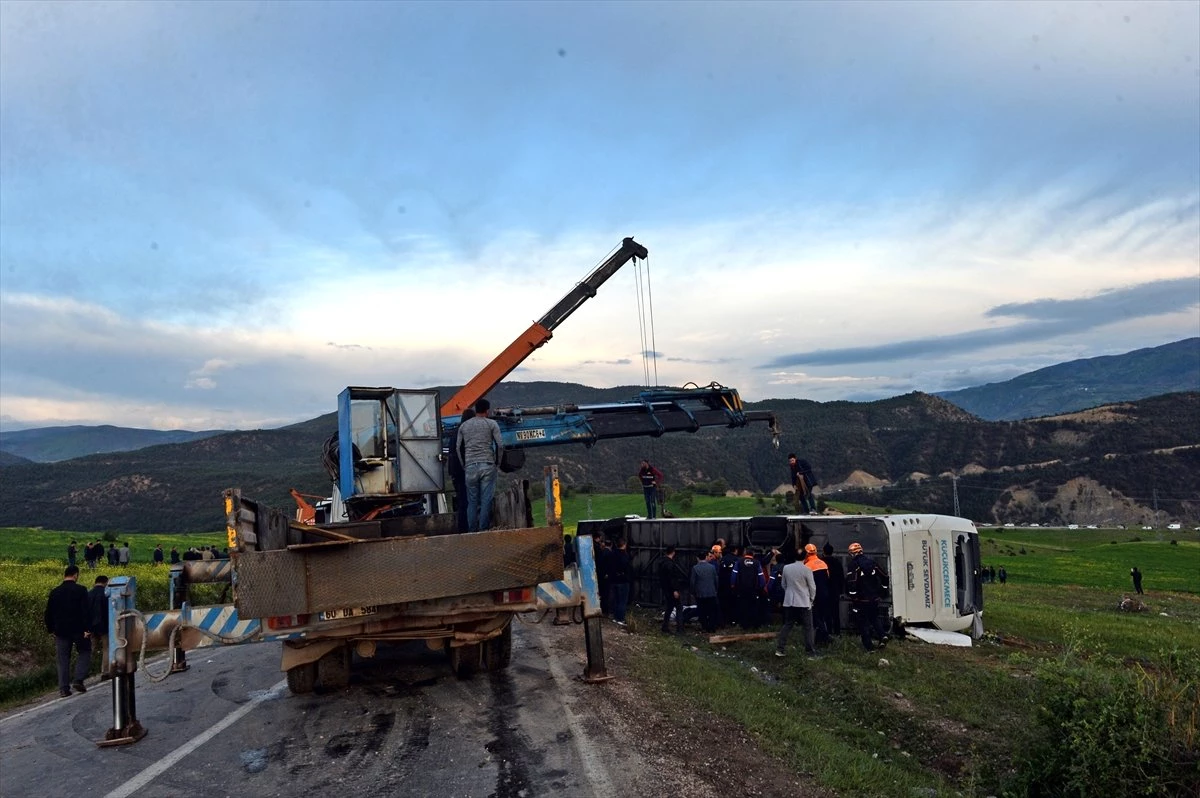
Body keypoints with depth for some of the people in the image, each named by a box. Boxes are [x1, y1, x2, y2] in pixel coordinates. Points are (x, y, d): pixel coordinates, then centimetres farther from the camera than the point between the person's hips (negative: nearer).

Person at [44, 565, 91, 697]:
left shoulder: (55, 592, 5)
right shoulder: (81, 590, -8)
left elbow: (49, 613, 11)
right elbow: (85, 611, -14)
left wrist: (51, 629, 21)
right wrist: (87, 629, -12)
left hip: (61, 630, 4)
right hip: (78, 629, -4)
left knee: (63, 659, 8)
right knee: (84, 652, 12)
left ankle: (64, 688, 5)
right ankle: (78, 680, -3)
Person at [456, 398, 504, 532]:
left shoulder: (463, 426, 13)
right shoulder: (492, 424, 3)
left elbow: (459, 447, 14)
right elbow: (500, 445, -3)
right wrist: (497, 462, 8)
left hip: (470, 466, 3)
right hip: (487, 465, -2)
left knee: (472, 500, 6)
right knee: (486, 500, -1)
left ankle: (471, 531, 5)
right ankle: (483, 530, -3)